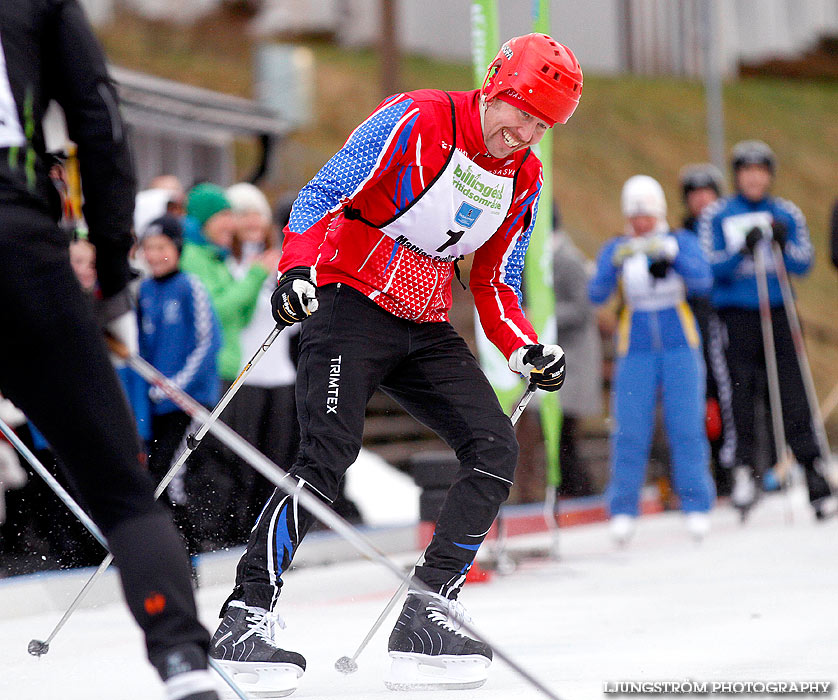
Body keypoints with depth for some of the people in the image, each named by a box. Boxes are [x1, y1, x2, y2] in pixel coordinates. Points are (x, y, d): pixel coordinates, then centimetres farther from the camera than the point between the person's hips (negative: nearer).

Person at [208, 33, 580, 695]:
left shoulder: (523, 179, 8)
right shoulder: (417, 121, -13)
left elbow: (496, 284, 16)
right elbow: (322, 195, -17)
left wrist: (527, 350, -2)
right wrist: (299, 268, -34)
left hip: (427, 330, 7)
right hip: (352, 303, -7)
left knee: (496, 450, -9)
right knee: (329, 452, -22)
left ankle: (427, 613, -5)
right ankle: (247, 615, -18)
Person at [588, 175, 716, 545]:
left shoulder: (681, 242, 3)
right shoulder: (616, 249, 5)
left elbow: (702, 281, -13)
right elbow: (597, 294, -9)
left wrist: (670, 254, -27)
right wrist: (616, 261, -26)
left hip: (680, 347, 0)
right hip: (635, 350, 0)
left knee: (687, 427, -4)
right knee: (630, 431, -5)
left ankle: (696, 505, 4)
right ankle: (623, 509, 3)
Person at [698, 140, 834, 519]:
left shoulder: (787, 214, 10)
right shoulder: (716, 215, 4)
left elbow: (804, 263, 3)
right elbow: (711, 267, -5)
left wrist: (784, 245, -16)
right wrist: (743, 250, -21)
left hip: (778, 313, 1)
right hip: (736, 314, -1)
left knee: (793, 395, -5)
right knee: (740, 392, -4)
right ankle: (743, 469, 4)